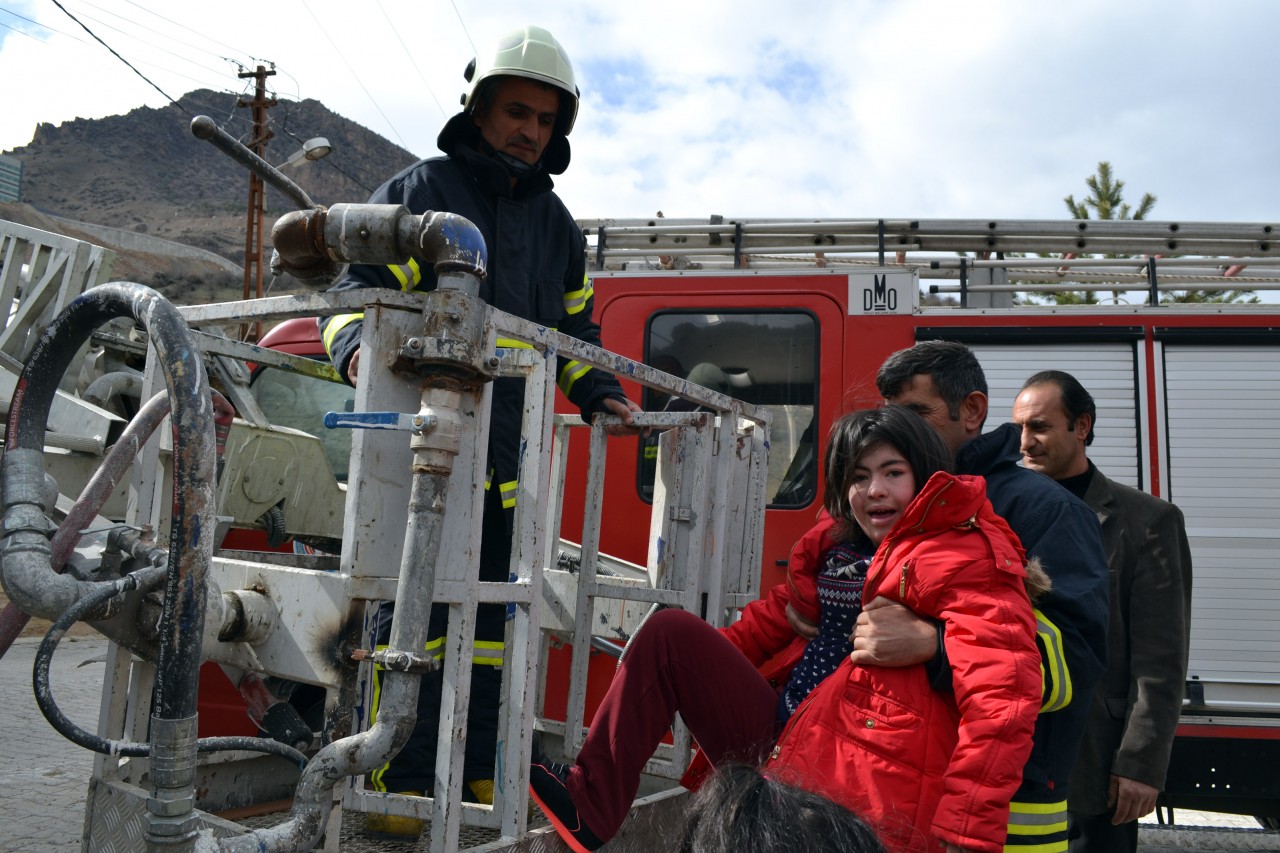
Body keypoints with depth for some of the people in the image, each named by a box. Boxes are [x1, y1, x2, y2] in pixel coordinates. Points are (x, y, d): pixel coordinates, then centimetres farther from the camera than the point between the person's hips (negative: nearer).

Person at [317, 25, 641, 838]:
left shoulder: (557, 224, 19)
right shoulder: (418, 192, 3)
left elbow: (575, 327, 25)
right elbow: (358, 285, -3)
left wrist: (601, 395, 9)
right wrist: (358, 348, -23)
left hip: (507, 451, 5)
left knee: (487, 610, 10)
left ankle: (475, 769, 20)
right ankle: (396, 778, 2)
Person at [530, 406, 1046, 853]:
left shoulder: (967, 559, -12)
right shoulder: (841, 546, 13)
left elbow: (1002, 696, -23)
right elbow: (780, 614, 25)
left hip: (861, 801, -7)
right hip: (788, 746, 8)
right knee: (671, 633, 0)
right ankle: (588, 803, -3)